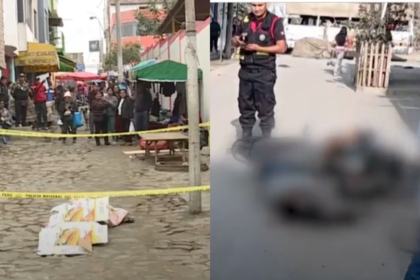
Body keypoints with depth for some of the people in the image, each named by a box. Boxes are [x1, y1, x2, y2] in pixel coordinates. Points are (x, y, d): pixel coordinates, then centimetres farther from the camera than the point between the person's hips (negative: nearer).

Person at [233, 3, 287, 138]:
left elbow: (282, 47, -11)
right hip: (246, 70, 5)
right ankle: (245, 137, 25)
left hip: (264, 72, -5)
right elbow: (235, 40, 18)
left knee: (265, 109, 2)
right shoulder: (246, 20, 7)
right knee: (245, 106, 13)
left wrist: (258, 48, -18)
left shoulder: (275, 22, -7)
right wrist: (238, 41, -7)